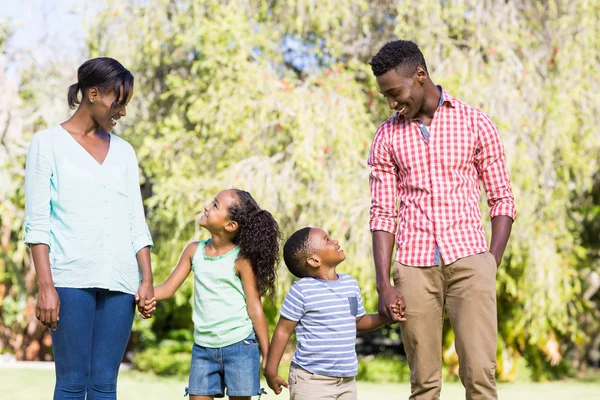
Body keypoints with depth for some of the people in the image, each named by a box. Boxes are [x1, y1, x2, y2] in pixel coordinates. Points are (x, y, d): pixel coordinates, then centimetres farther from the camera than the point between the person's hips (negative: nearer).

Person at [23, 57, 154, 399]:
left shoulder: (124, 151, 17)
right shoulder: (49, 143, 4)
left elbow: (136, 222, 14)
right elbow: (37, 223, -2)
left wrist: (147, 279, 3)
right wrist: (45, 286, -11)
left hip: (120, 281, 4)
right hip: (72, 278, -4)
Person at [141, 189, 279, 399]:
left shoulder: (241, 259, -10)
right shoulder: (194, 250, 4)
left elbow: (254, 307, -8)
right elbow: (169, 288, 4)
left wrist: (267, 354, -8)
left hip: (239, 346, -5)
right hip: (203, 347, 5)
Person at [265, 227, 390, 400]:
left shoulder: (350, 284, 8)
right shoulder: (302, 290, -13)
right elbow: (283, 330, -9)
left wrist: (384, 317, 4)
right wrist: (271, 370, -9)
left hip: (346, 380, 7)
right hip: (311, 379, -7)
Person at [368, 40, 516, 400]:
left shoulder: (476, 124, 4)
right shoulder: (387, 137, 9)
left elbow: (502, 199, 6)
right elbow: (383, 213, 7)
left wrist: (492, 265, -5)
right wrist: (384, 285, -2)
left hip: (468, 260, -2)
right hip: (414, 266, 2)